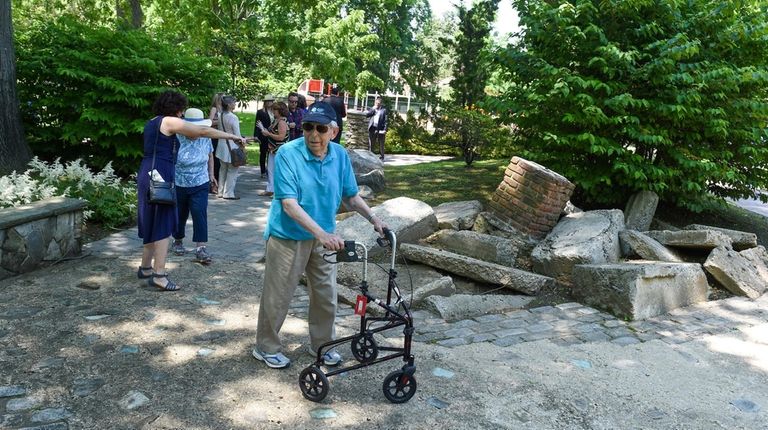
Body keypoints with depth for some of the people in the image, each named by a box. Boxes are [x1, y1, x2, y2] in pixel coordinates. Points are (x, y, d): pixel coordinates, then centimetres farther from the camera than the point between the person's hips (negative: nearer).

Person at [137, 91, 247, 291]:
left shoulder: (151, 123, 17)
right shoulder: (169, 121, -9)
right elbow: (204, 131, -11)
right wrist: (233, 136, -8)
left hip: (147, 173, 9)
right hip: (160, 176, -9)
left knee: (152, 222, 17)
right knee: (163, 224, -6)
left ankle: (146, 267, 26)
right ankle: (158, 275, -5)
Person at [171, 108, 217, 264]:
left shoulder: (205, 138, -4)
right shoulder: (176, 138, -18)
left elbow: (210, 156, 14)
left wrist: (211, 174, 16)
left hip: (200, 185, 2)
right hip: (178, 185, -2)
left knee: (200, 214, -11)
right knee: (180, 215, 13)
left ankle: (200, 248, -10)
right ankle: (178, 241, 38)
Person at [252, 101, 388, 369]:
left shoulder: (340, 156, -6)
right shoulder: (288, 154, -21)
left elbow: (351, 196, 7)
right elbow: (289, 204, -27)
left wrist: (374, 220, -5)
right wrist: (321, 233, -36)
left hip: (324, 237, 5)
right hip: (288, 236, -5)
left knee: (326, 295, 14)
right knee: (278, 296, 7)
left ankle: (322, 344, 36)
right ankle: (266, 347, 29)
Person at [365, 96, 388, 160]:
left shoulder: (384, 110, 5)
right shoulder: (372, 109, 14)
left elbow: (385, 120, 0)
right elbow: (367, 114, -2)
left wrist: (385, 129, -9)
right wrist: (373, 109, -6)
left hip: (380, 129, -3)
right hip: (372, 128, 3)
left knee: (381, 144, 1)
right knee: (371, 144, 6)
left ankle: (381, 157, 6)